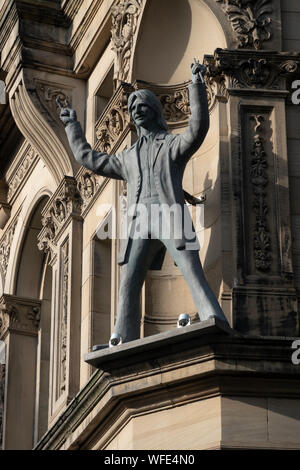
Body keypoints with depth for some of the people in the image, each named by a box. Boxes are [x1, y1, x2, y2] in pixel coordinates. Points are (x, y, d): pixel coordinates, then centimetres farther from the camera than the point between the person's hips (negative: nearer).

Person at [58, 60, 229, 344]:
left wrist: (197, 86, -12)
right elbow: (88, 158, 40)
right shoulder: (128, 158, 30)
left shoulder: (174, 144, 16)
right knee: (128, 286, -6)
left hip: (171, 217, -5)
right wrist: (72, 126, 48)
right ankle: (123, 343, -11)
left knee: (194, 275, -20)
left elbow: (198, 128, -4)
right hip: (140, 224, 5)